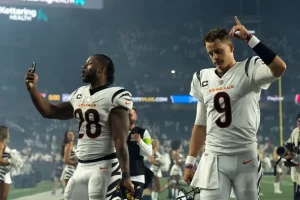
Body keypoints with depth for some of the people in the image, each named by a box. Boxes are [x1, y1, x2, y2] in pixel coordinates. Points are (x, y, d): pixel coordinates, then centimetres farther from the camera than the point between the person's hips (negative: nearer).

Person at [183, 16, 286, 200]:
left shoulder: (249, 70, -4)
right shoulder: (203, 79, 12)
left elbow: (279, 69, -26)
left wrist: (250, 39, -22)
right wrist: (190, 162, 14)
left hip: (246, 158, -3)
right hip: (214, 160, 3)